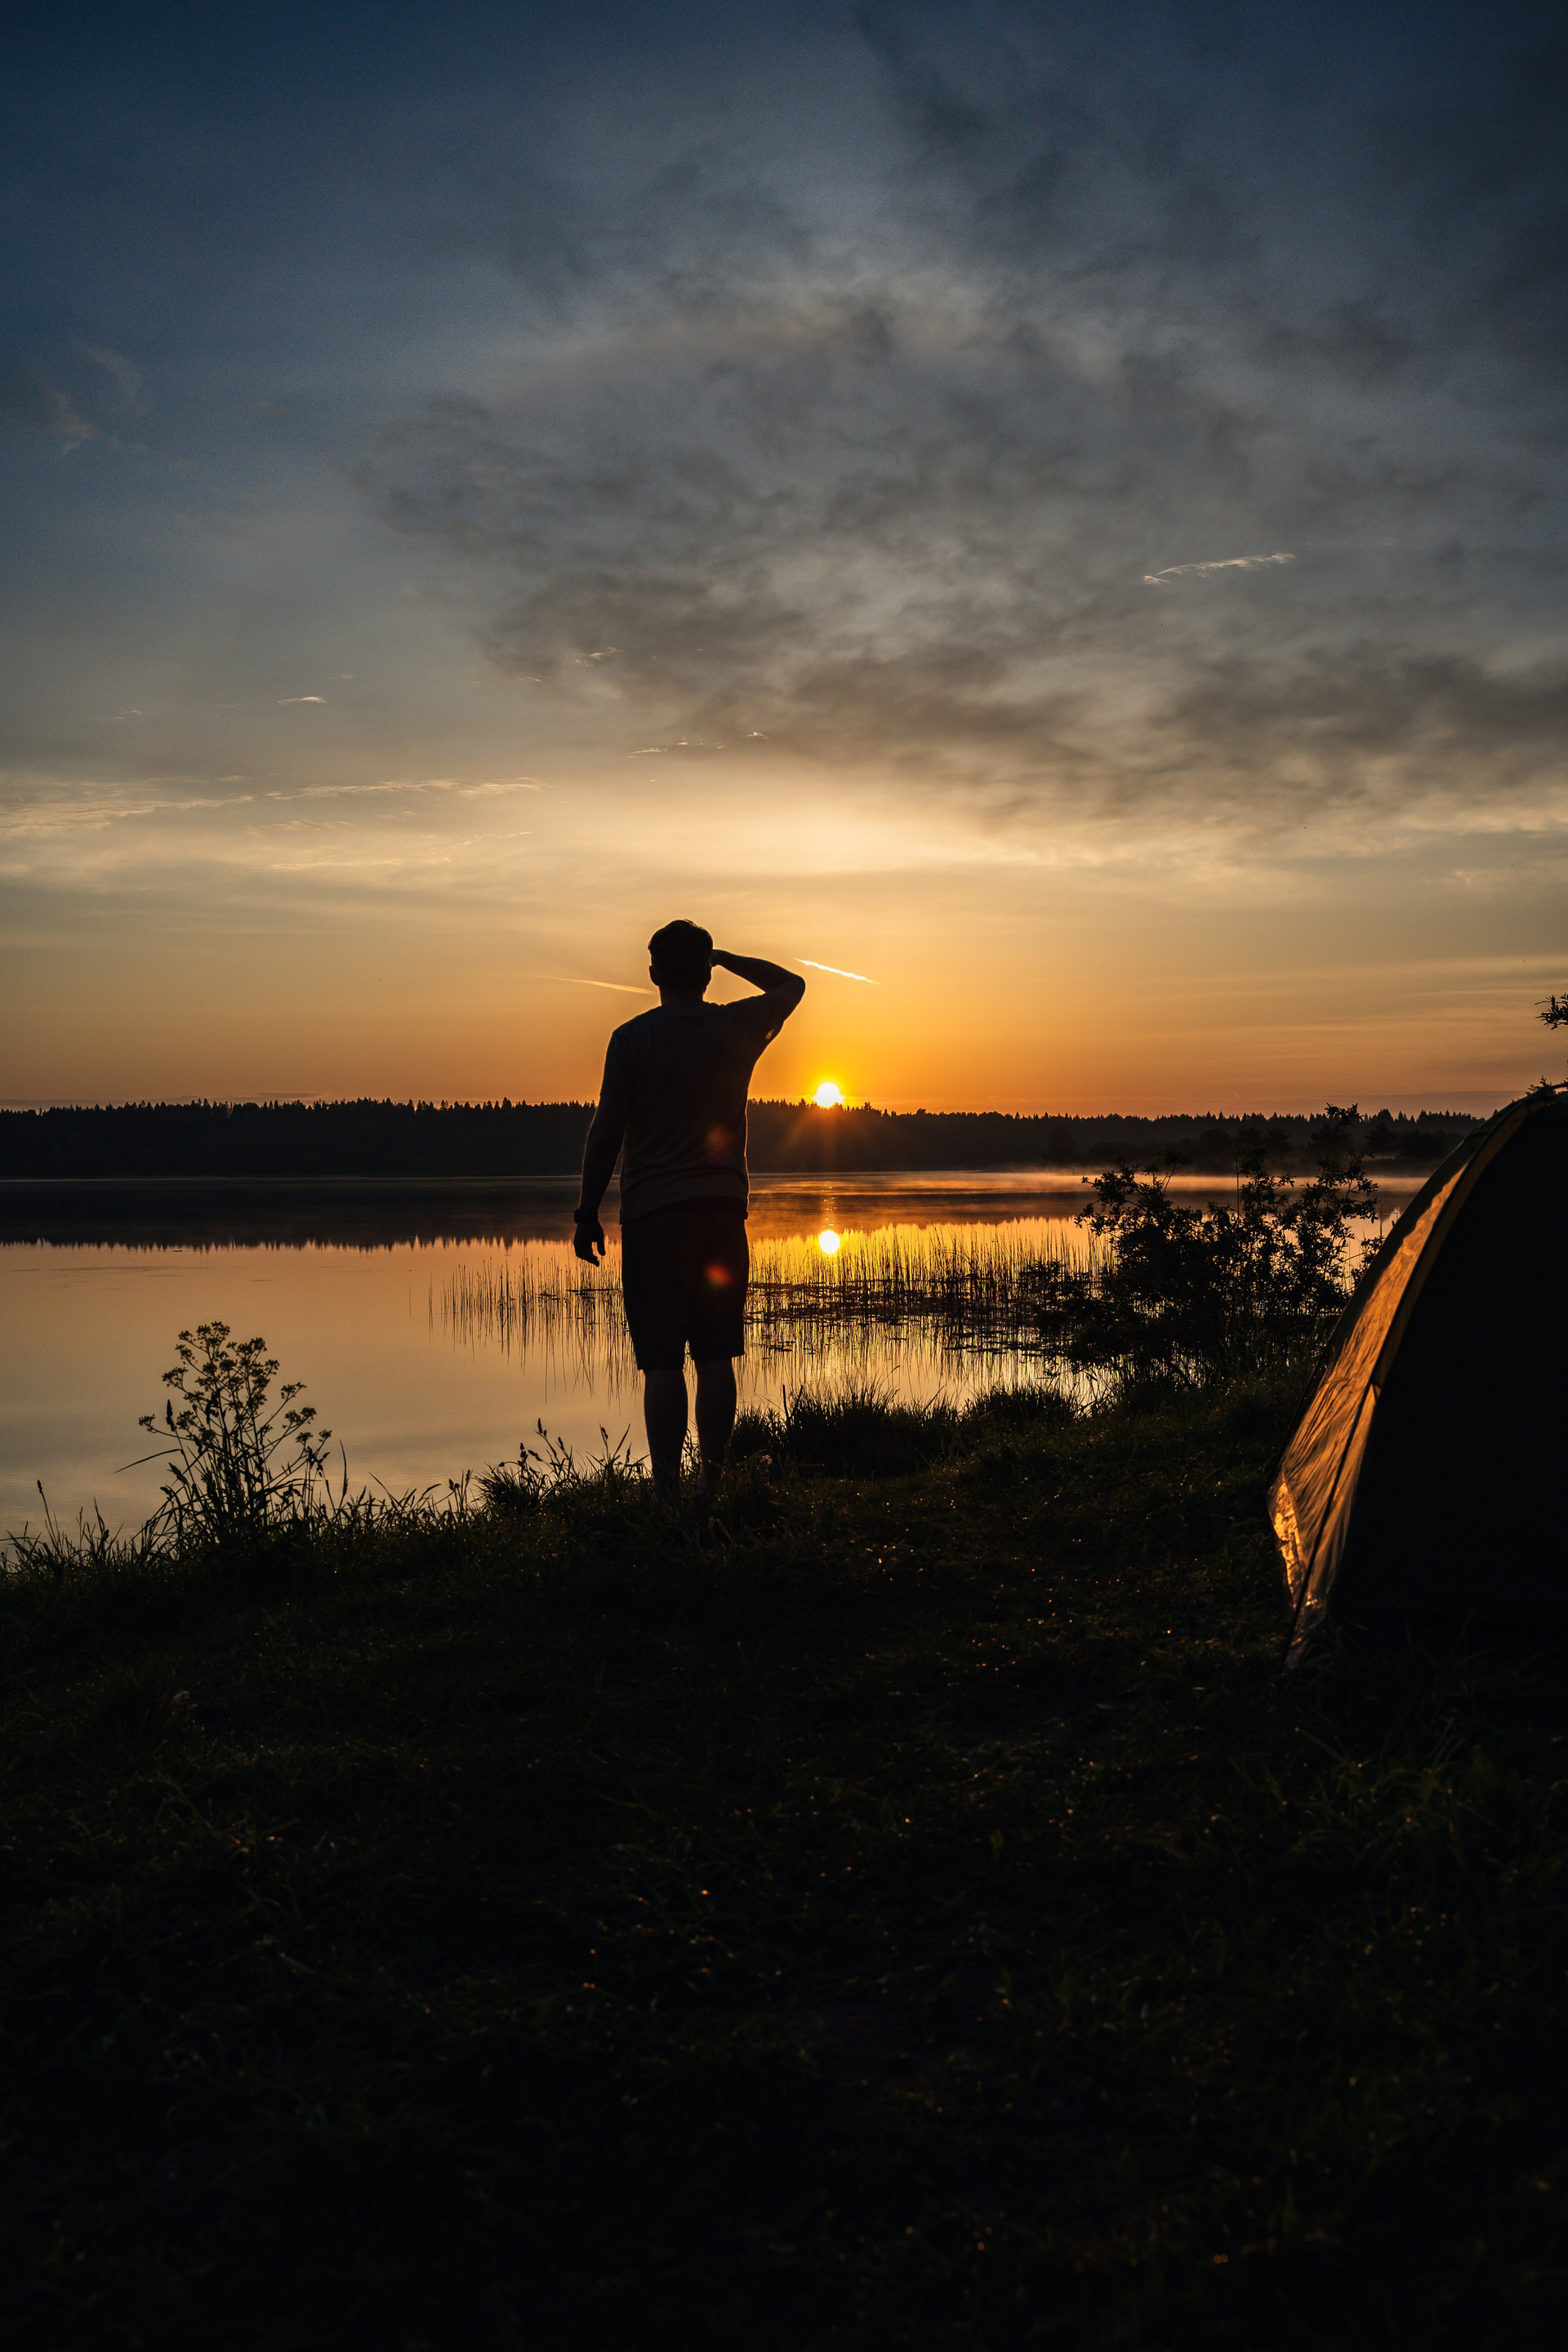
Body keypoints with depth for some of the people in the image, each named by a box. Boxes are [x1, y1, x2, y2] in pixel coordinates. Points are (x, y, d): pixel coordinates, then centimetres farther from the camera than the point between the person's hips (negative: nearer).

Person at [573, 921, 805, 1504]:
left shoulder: (632, 1037, -4)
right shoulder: (739, 1028, 4)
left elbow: (606, 1131, -6)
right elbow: (790, 985, 25)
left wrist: (587, 1216, -1)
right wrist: (724, 957, 23)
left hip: (653, 1215, -2)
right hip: (722, 1211, 3)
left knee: (662, 1363, -3)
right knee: (716, 1357, 8)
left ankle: (668, 1493, -3)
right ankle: (713, 1481, 11)